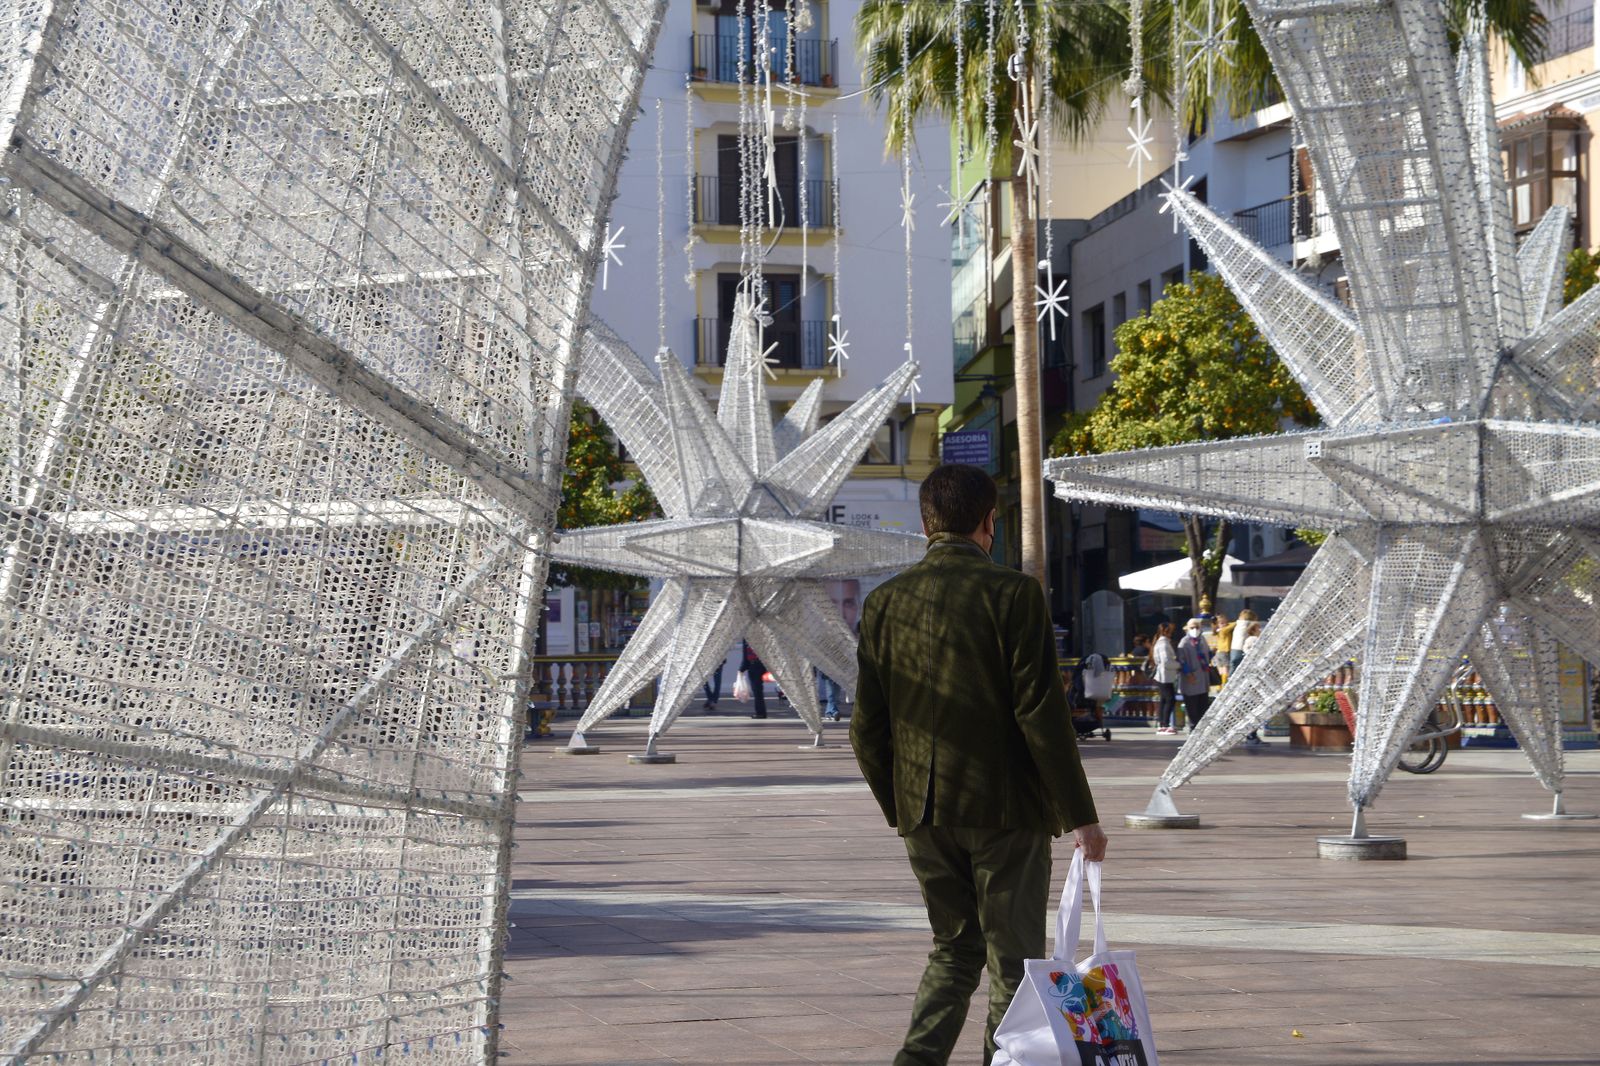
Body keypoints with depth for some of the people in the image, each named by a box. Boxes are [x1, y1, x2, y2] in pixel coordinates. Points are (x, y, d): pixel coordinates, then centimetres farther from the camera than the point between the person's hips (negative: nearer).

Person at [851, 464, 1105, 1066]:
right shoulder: (1013, 594, -9)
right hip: (1004, 808, -4)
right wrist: (1080, 814, -7)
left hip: (922, 812, 4)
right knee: (1013, 959, 6)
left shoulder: (885, 602, 4)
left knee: (954, 948, 17)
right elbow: (1042, 712, -13)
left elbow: (868, 727, 5)